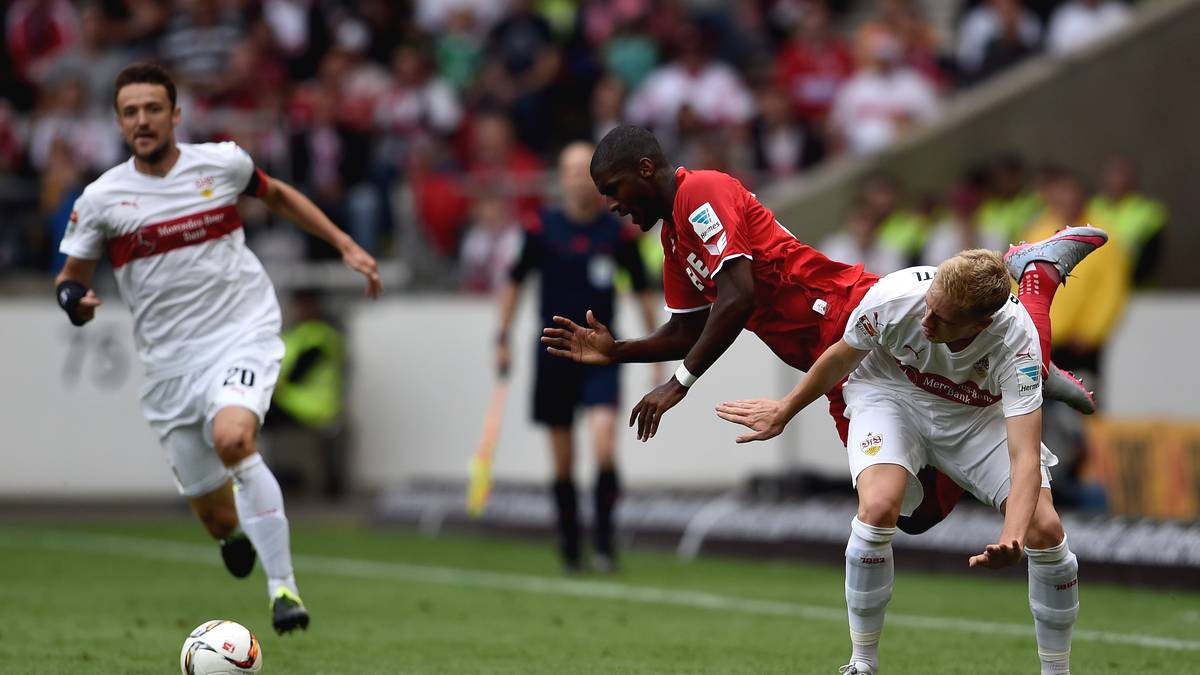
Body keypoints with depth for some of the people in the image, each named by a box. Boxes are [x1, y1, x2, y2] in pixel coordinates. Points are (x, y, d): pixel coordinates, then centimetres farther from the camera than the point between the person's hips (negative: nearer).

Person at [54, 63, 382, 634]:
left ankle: (284, 586, -26)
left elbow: (277, 196, 20)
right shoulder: (101, 198, -1)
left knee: (231, 437, -33)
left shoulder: (222, 162, 0)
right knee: (216, 517, 4)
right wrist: (74, 299, -17)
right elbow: (70, 275, 7)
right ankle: (239, 535, 44)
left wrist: (345, 246, 17)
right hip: (171, 361, 2)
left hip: (243, 333, -2)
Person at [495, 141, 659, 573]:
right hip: (554, 354, 1)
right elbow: (515, 282, 9)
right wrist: (503, 338, 5)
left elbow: (641, 290, 9)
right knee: (562, 460, 6)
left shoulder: (619, 233, -1)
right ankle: (570, 548, 20)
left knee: (604, 442, -20)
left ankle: (604, 540, -11)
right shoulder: (542, 229, -2)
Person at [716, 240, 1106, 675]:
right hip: (892, 394, -1)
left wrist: (1011, 539, -59)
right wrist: (784, 412, 6)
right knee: (879, 506, -30)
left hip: (978, 414, 1)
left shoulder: (1016, 341, -36)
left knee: (1044, 528, -17)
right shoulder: (894, 297, -34)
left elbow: (1025, 458, -41)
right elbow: (842, 357, -10)